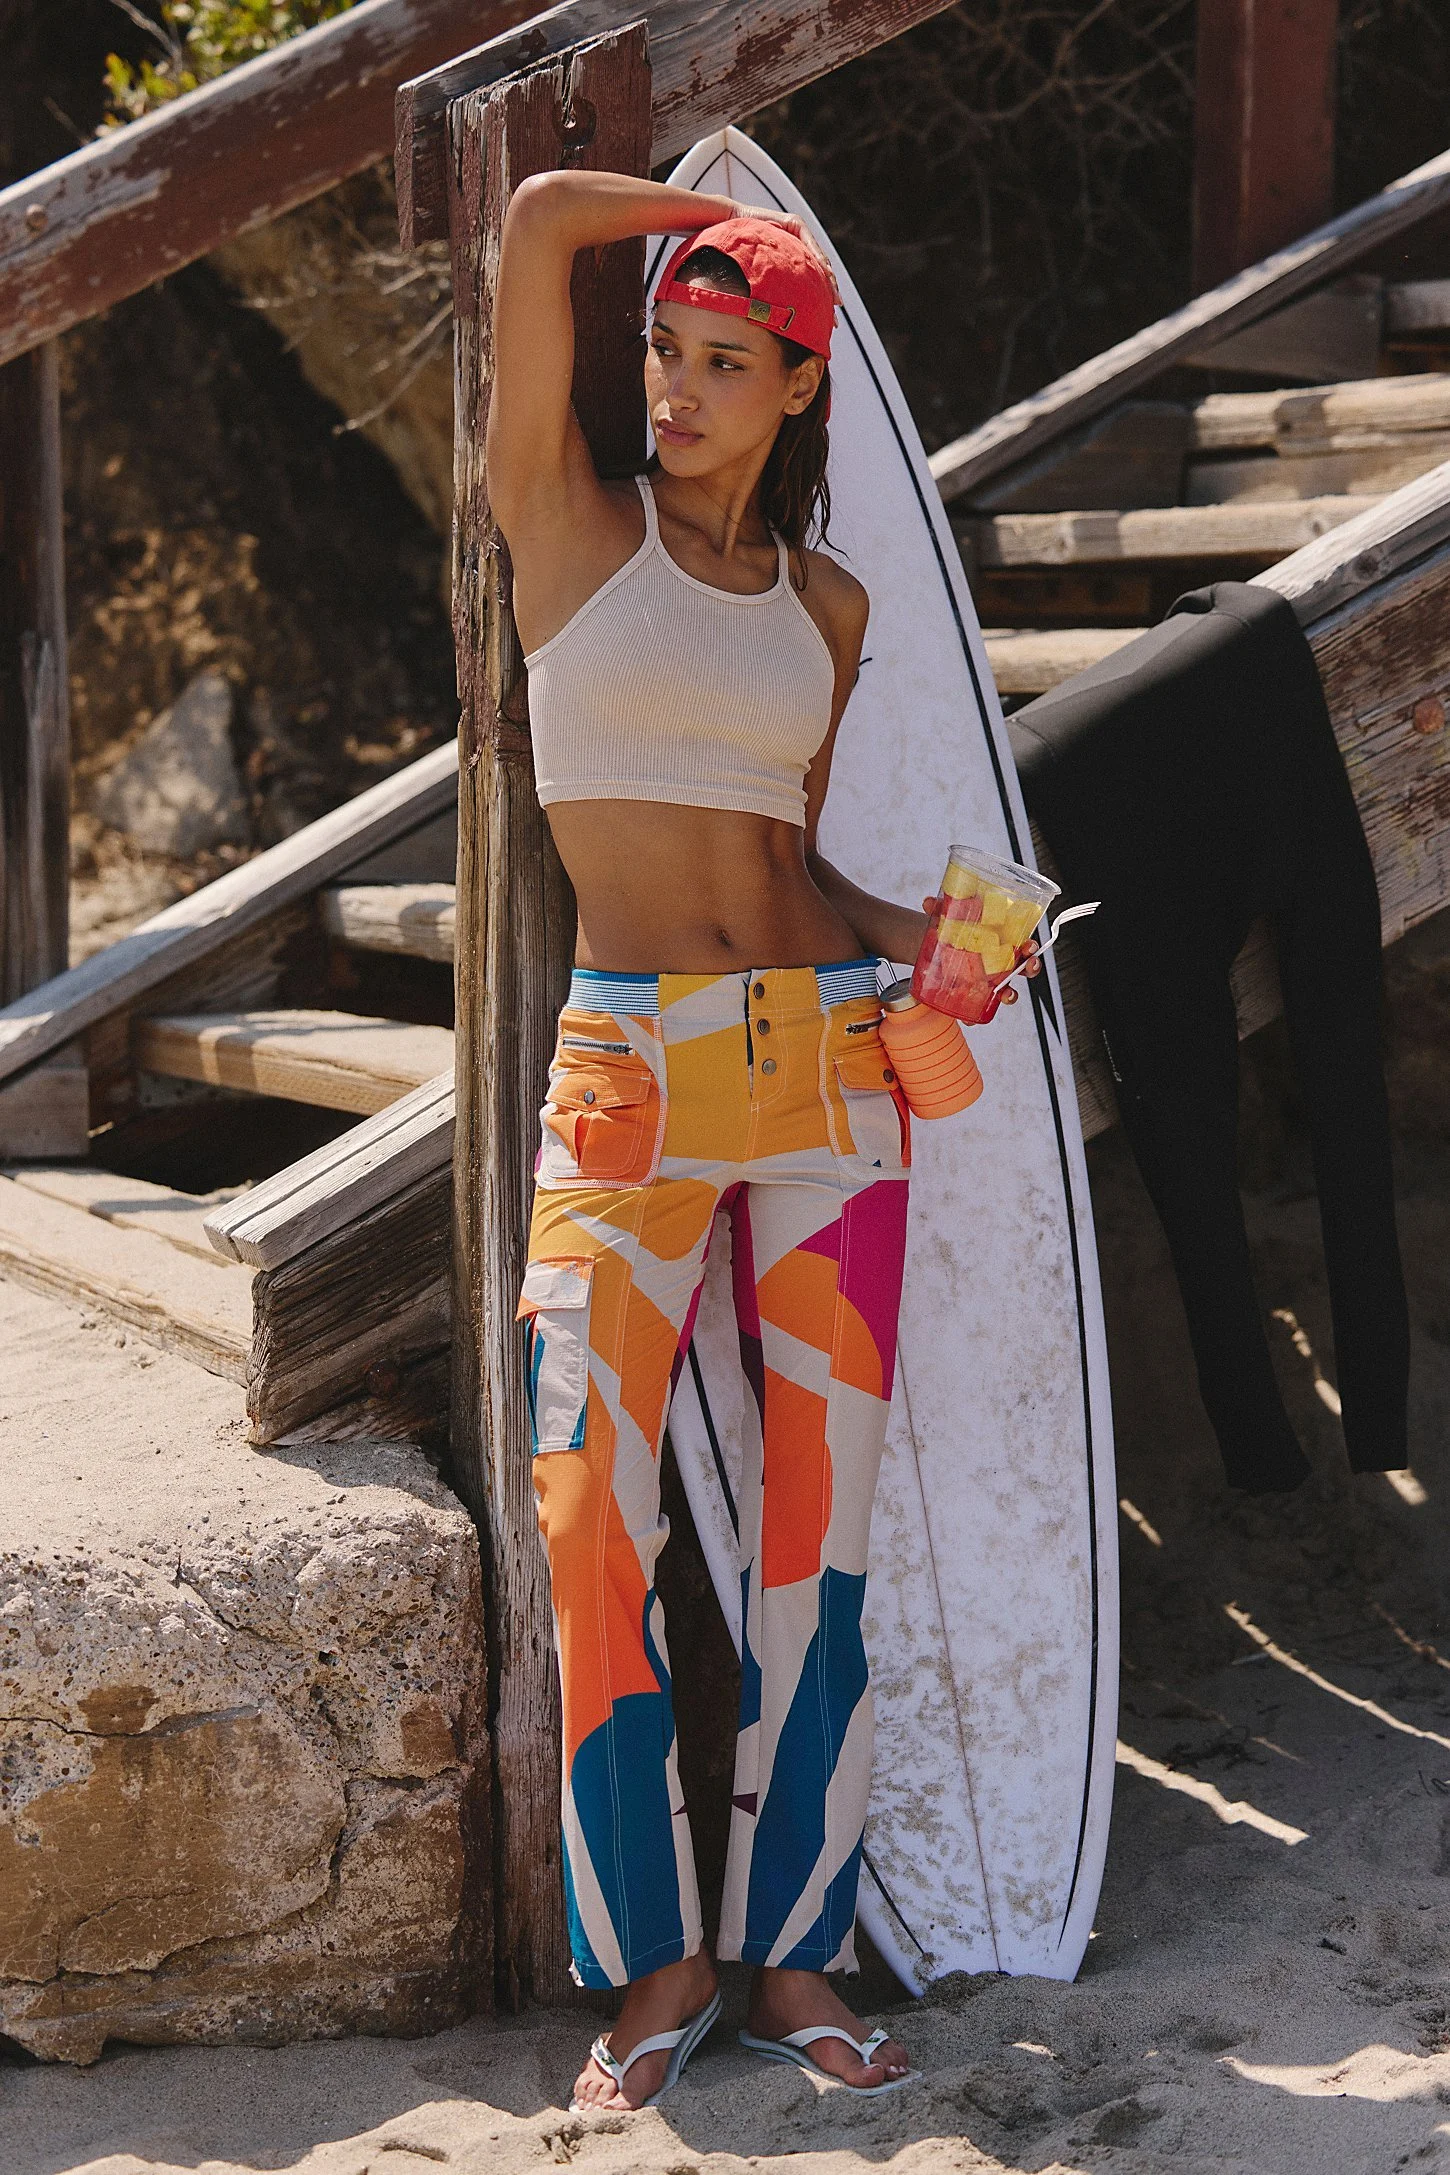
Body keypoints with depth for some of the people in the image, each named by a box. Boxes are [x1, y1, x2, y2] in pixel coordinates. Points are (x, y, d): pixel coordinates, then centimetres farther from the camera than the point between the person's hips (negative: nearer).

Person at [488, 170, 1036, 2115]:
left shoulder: (828, 602, 14)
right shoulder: (569, 519, 5)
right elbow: (544, 213, -2)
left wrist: (914, 938, -1)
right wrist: (715, 213, 13)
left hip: (828, 1063, 3)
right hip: (631, 1077, -3)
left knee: (821, 1528, 3)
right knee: (594, 1527, -7)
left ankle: (794, 1952, 15)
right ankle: (655, 1957, 9)